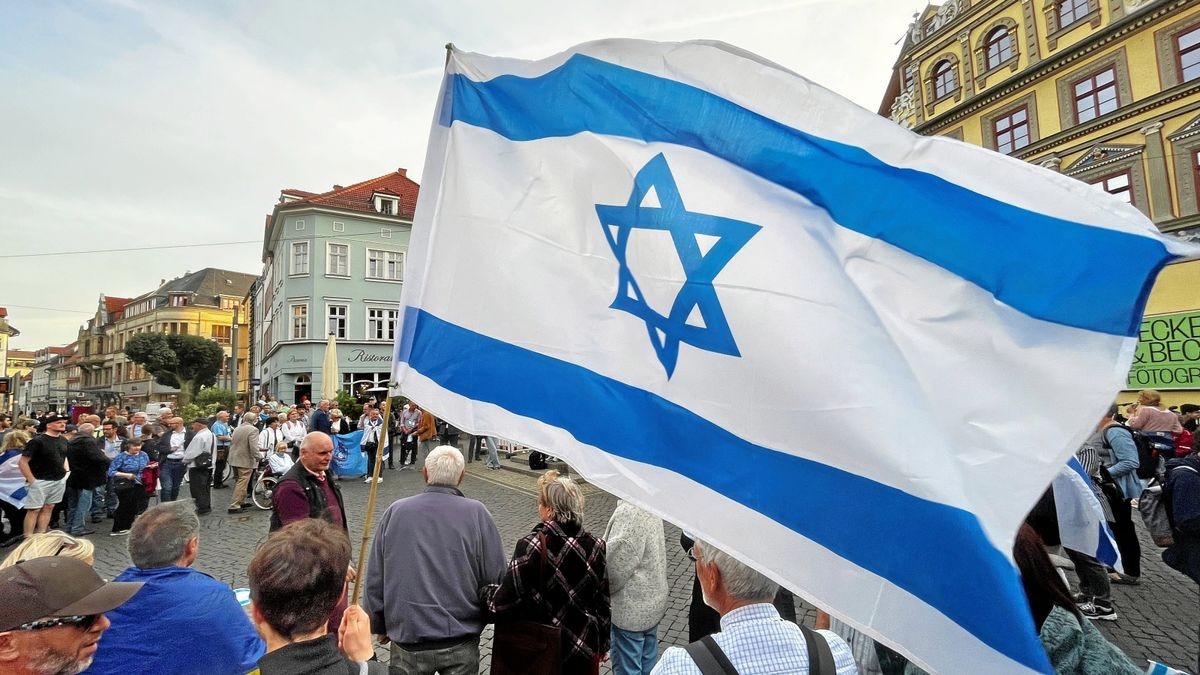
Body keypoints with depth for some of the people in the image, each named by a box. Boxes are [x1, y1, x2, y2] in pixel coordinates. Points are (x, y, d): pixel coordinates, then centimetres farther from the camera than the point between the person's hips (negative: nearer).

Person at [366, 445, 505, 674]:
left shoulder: (395, 511, -7)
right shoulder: (476, 513, -13)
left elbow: (375, 579, 0)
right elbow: (495, 578, -11)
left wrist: (379, 625, 14)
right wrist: (482, 617, 8)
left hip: (407, 640, 2)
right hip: (460, 644, -1)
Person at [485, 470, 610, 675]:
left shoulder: (531, 546, -23)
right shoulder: (595, 546, -10)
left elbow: (503, 602, -21)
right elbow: (603, 602, -1)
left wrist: (486, 590, 0)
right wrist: (603, 644, 13)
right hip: (585, 649, 3)